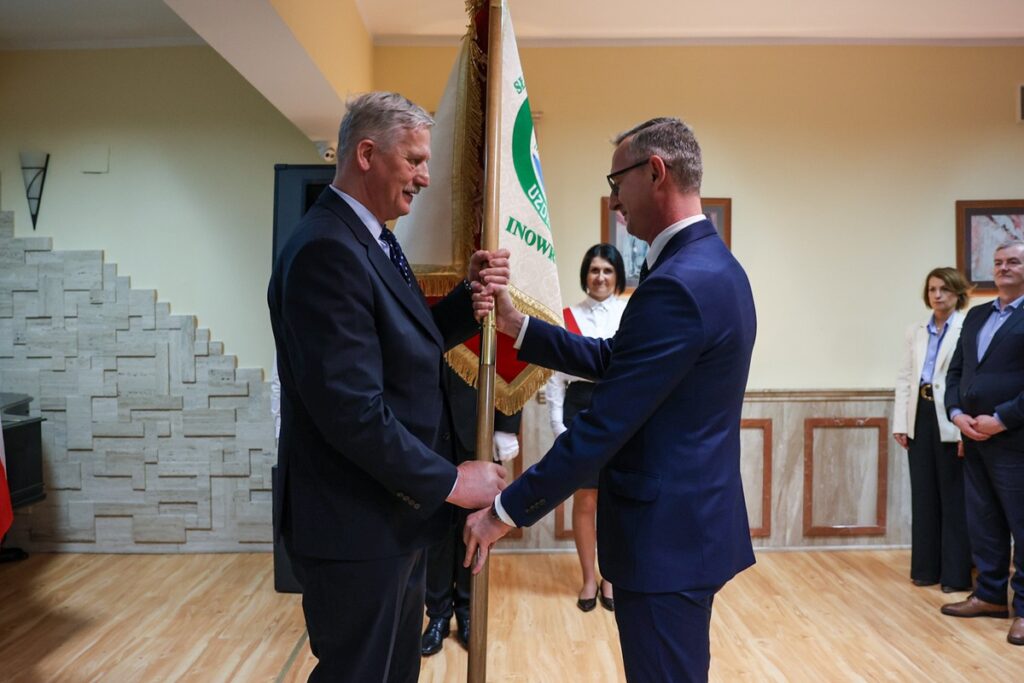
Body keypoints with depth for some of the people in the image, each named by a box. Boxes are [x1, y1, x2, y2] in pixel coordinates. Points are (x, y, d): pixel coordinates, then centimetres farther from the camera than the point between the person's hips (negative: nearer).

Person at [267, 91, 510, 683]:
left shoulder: (371, 239, 10)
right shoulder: (326, 250, -22)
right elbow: (352, 409, -27)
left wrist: (469, 301, -5)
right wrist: (450, 481, -18)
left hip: (391, 514, 10)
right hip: (358, 525, -10)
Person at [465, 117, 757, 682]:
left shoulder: (678, 283, -24)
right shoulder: (712, 264, 9)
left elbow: (603, 426, -24)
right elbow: (613, 361, 10)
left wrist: (506, 511, -15)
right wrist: (517, 326, 4)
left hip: (666, 535, -10)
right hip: (692, 520, 10)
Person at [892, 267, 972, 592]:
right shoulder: (916, 332, 13)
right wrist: (900, 424, 5)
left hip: (951, 421, -6)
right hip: (920, 417, 6)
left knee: (954, 498, 5)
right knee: (923, 496, 12)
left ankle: (956, 573, 17)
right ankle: (926, 568, 24)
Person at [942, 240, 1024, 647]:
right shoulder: (976, 315, 15)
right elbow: (956, 370, 14)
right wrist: (957, 413, 0)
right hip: (974, 438, 7)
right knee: (982, 522, 14)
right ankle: (990, 596, 26)